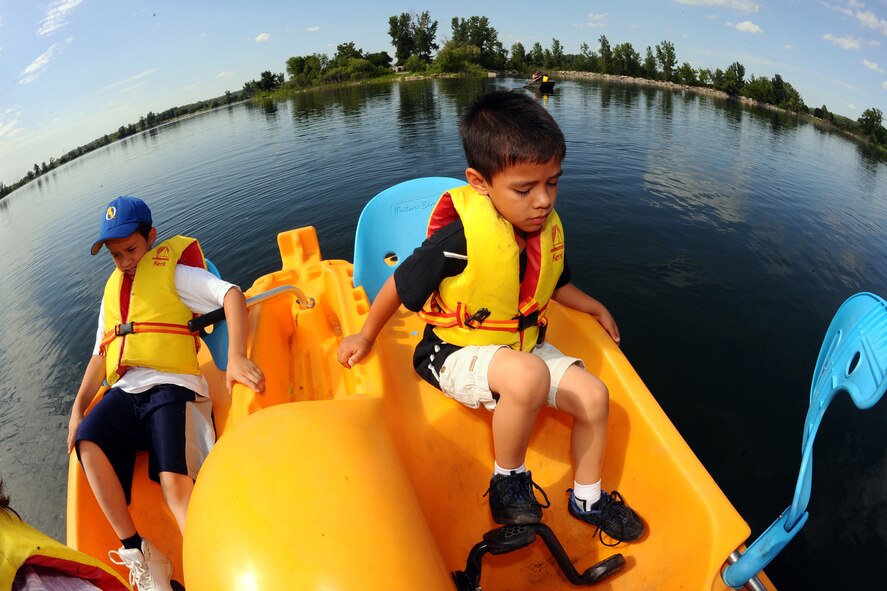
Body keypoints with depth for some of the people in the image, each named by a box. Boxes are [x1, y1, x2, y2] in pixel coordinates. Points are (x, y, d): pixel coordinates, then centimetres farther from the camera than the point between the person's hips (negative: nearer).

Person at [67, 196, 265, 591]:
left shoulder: (171, 272, 6)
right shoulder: (112, 290, 26)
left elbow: (232, 295, -11)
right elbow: (100, 354, 27)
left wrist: (236, 358, -28)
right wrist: (78, 407, 13)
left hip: (169, 385, -5)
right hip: (124, 391, 5)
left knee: (174, 480, -25)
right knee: (88, 443, -25)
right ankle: (137, 551, -17)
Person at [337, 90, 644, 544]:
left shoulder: (548, 229, -5)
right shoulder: (460, 236, -26)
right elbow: (401, 284, -12)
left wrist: (593, 307, 14)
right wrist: (366, 335, 1)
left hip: (524, 347, 7)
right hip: (457, 354, -7)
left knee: (594, 396, -5)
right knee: (528, 375, -37)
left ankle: (587, 499, 21)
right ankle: (508, 481, -8)